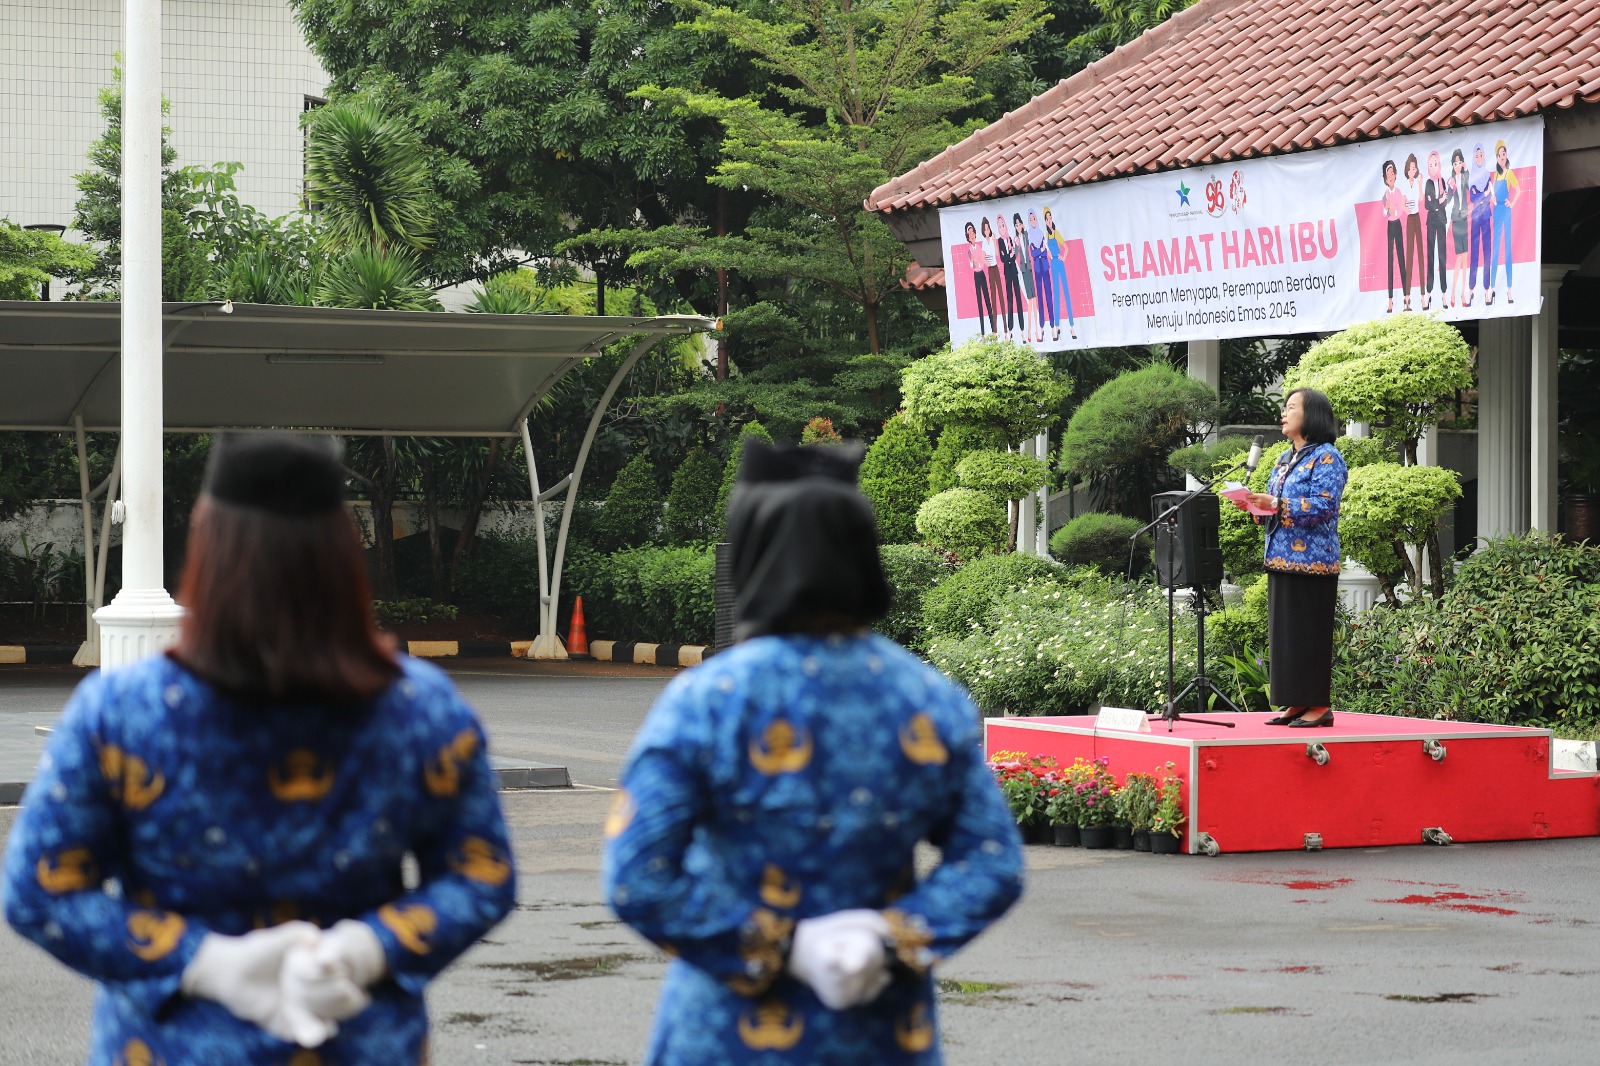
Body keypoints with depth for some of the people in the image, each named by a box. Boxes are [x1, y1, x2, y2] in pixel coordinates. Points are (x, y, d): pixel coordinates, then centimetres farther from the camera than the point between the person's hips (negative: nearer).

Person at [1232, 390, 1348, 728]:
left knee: (1309, 632, -7)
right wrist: (1256, 505, 3)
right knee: (1283, 632, 8)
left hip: (1311, 560, -9)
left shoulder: (1326, 457, -7)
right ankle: (1296, 703, 13)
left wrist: (1276, 505, -23)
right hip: (1281, 559, 9)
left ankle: (1319, 704, -2)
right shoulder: (1285, 460, 19)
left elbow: (1323, 507, -18)